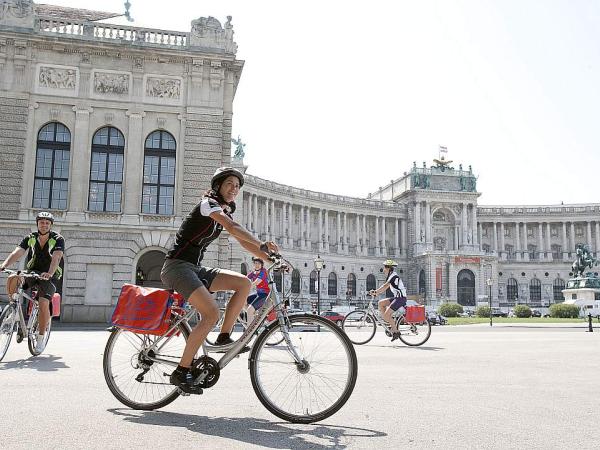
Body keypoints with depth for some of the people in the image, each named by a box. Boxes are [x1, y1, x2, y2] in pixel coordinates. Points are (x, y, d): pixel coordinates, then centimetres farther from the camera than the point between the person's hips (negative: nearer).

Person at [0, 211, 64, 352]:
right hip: (32, 273, 3)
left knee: (44, 304, -24)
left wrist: (49, 273, -44)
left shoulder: (58, 239, -9)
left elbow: (56, 258, -25)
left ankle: (40, 338, -6)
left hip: (49, 277, -3)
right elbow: (17, 253, -13)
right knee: (12, 279, -28)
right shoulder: (30, 238, 1)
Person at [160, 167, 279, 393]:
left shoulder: (225, 212, 17)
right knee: (212, 313, -24)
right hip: (177, 266, -8)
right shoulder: (208, 203, -9)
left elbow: (244, 242, 12)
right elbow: (233, 228, -27)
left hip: (195, 269, 9)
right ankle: (181, 372, -16)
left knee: (244, 283, -7)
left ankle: (224, 337, 0)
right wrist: (263, 245, -34)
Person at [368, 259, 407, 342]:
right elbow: (384, 286, 13)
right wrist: (375, 292, 0)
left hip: (401, 298, -10)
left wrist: (375, 291, -26)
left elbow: (385, 286, -26)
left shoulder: (393, 275, -14)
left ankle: (396, 332, -5)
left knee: (387, 314, -14)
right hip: (396, 297, 10)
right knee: (380, 303, 4)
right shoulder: (390, 276, 17)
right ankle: (389, 323, 5)